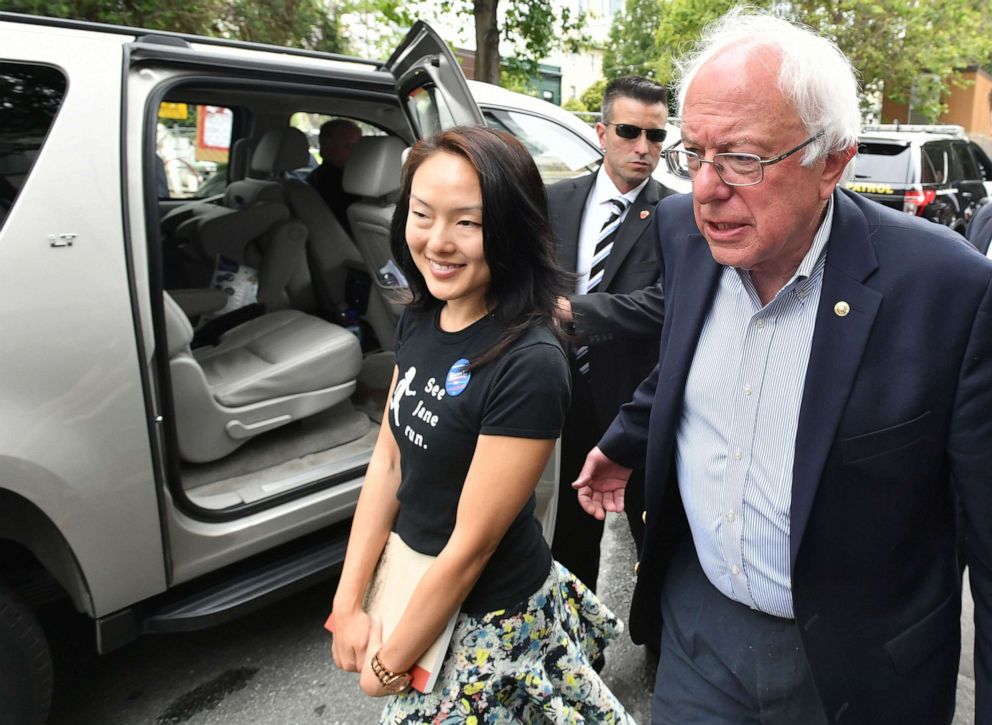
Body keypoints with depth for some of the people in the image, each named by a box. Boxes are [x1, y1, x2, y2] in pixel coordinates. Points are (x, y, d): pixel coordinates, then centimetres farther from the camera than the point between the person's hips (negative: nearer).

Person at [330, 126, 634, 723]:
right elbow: (389, 458, 0)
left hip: (492, 622, -6)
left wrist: (388, 664, -12)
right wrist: (348, 604, -3)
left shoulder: (529, 365, -29)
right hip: (409, 583, 7)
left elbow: (471, 544, -24)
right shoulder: (421, 321, -5)